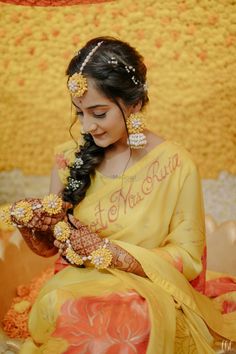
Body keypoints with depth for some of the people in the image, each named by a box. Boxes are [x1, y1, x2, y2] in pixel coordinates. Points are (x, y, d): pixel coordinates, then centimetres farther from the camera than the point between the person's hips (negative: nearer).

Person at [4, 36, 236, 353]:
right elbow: (51, 246, 11)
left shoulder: (177, 166, -10)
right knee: (64, 311, -32)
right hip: (74, 287, 3)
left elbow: (187, 256, -5)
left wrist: (111, 253, -18)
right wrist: (33, 227, -13)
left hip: (146, 294, -2)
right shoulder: (70, 158, 0)